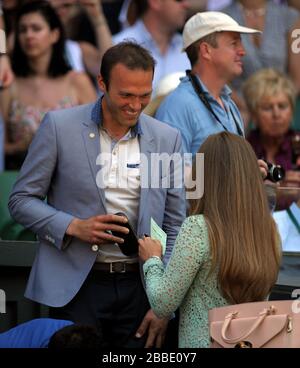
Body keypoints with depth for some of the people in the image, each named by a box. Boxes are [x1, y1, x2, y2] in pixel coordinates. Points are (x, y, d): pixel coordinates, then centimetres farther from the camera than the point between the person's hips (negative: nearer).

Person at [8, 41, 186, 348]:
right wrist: (73, 226, -15)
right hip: (76, 287, -2)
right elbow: (21, 200, 2)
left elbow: (175, 227, 8)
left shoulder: (167, 139, 4)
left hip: (140, 288, 2)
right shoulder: (59, 127, -3)